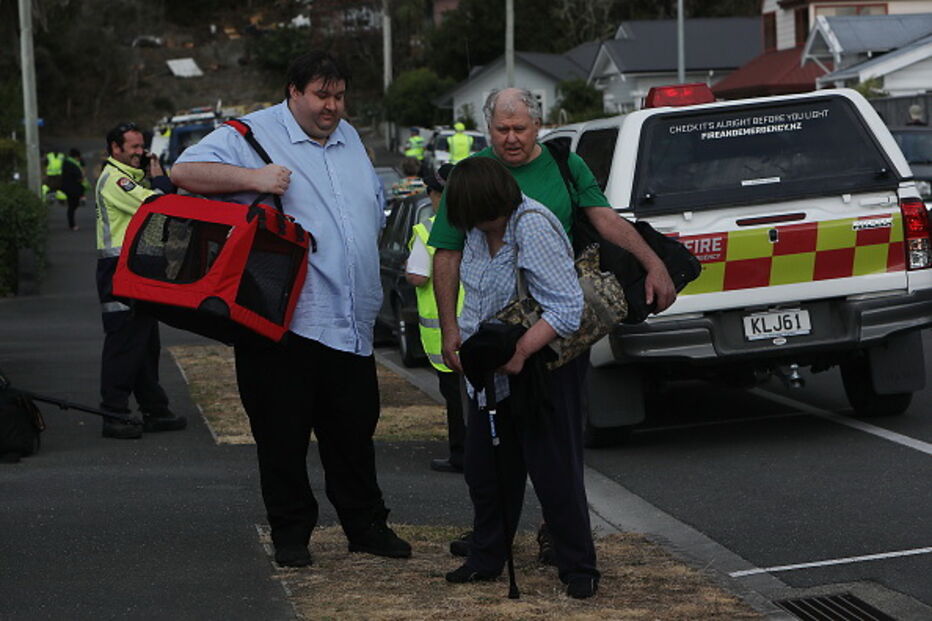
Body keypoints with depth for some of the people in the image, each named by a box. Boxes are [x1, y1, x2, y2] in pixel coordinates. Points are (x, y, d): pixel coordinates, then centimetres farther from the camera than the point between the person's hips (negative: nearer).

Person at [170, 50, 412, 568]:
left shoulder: (350, 139, 18)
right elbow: (185, 171, -14)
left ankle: (367, 525, 24)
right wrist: (254, 179, -22)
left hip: (351, 324, 6)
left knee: (355, 432, 12)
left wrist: (367, 269, 17)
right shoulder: (252, 135, -4)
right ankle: (291, 534, 13)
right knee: (283, 435, 1)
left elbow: (375, 210, 29)